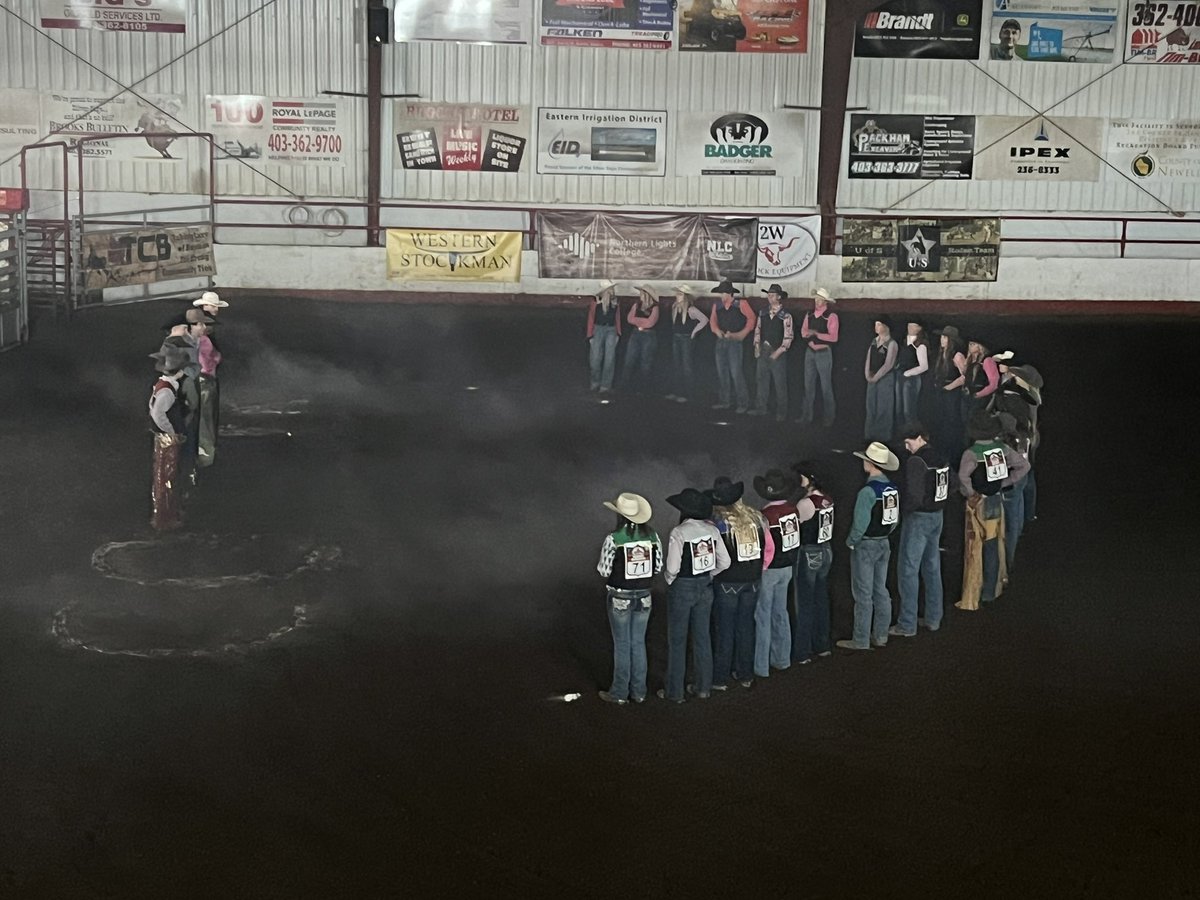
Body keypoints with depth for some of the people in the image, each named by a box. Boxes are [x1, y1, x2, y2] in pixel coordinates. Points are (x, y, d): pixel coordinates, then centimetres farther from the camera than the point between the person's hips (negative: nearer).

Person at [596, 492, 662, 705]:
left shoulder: (613, 539, -18)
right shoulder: (652, 536, -6)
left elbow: (604, 571, -14)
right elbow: (658, 567, 0)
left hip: (620, 597, -4)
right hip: (644, 596, 4)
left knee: (622, 645, 8)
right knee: (639, 643, 15)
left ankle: (620, 693, 17)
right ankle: (638, 691, 23)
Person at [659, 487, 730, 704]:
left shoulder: (678, 533, -21)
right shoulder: (712, 530, -5)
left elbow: (673, 568, -22)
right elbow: (724, 562, -1)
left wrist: (670, 580, -2)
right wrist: (707, 575, 11)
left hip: (682, 588, -5)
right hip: (705, 587, 5)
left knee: (677, 641, 8)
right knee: (703, 638, 16)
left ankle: (674, 692, 16)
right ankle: (703, 687, 26)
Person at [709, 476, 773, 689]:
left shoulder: (717, 522, -14)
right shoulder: (756, 517, 0)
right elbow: (769, 548, 6)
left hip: (726, 582, -4)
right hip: (752, 581, 4)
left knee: (725, 630, 5)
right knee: (746, 626, 16)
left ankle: (720, 679, 12)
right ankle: (746, 675, 25)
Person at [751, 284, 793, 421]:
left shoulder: (785, 316, -9)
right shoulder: (763, 313, 8)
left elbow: (788, 337, -11)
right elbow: (758, 329, 15)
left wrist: (778, 352, -14)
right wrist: (757, 346, 4)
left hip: (778, 353, -5)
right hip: (763, 352, 5)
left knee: (780, 383, -1)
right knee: (762, 380, 11)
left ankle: (781, 412, 8)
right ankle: (761, 408, 22)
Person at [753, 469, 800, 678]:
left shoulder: (766, 515, -24)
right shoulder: (793, 509, -5)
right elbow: (797, 538, 4)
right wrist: (791, 563, 14)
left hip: (768, 570, -7)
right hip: (787, 568, 7)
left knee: (762, 618, 3)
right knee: (780, 614, 20)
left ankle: (760, 666, 9)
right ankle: (782, 659, 30)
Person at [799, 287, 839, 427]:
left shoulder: (831, 317, -8)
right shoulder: (809, 315, 9)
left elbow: (833, 337, -14)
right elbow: (804, 332, 8)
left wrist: (816, 334, -17)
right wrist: (810, 337, -13)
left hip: (824, 353, -5)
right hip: (810, 352, 5)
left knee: (826, 386, 0)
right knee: (808, 385, 7)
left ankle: (828, 418, 8)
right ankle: (807, 416, 12)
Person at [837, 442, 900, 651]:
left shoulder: (868, 491, -22)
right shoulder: (893, 489, 1)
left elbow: (860, 524, -21)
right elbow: (895, 520, 8)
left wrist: (850, 541, -6)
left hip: (865, 546, -8)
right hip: (884, 544, 8)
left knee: (863, 595, 0)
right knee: (881, 591, 15)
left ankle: (861, 641, 5)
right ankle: (880, 635, 23)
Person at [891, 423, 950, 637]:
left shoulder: (916, 462, -20)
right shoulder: (942, 458, 5)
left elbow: (913, 496, -24)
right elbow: (949, 489, 12)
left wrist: (903, 510, -8)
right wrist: (937, 506, 14)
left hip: (918, 518, -8)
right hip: (937, 516, 8)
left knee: (908, 570, -2)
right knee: (932, 568, 16)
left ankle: (907, 625, 0)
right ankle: (933, 618, 24)